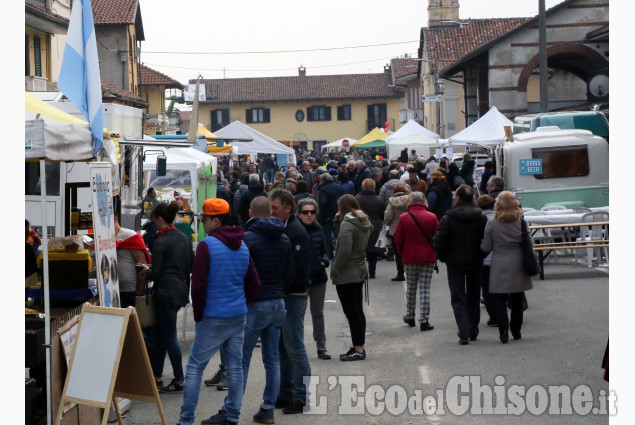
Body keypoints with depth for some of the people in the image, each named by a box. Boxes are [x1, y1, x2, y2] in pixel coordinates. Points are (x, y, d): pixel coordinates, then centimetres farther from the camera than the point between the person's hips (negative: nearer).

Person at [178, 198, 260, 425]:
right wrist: (241, 305, 16)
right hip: (238, 317, 7)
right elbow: (254, 284, 13)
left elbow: (198, 286, -13)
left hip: (213, 319, -7)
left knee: (194, 368, 0)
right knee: (235, 367, 11)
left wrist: (198, 315, -3)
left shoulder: (206, 246, -12)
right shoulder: (242, 246, 9)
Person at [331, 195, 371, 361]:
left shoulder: (347, 224, -17)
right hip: (360, 271, 9)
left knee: (352, 312, -5)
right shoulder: (364, 223, 10)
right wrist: (338, 223, 5)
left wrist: (334, 271, -14)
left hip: (346, 275, -9)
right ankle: (360, 347, 19)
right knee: (358, 311, 14)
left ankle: (358, 349, -3)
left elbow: (344, 250, -23)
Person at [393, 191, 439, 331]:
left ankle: (410, 316, 27)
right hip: (428, 258, -1)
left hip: (409, 258, 1)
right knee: (425, 289, 0)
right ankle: (424, 321, -3)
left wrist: (403, 254, 16)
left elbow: (398, 240, 0)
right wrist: (434, 254, 16)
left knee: (411, 288, 14)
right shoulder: (431, 217, -5)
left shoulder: (403, 218, -4)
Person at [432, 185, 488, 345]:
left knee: (458, 299, 2)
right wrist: (480, 256, 10)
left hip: (455, 263, -3)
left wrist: (443, 258, 3)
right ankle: (473, 332, 21)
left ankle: (464, 334, -10)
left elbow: (439, 242, -13)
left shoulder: (448, 218, -13)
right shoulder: (481, 217, -3)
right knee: (473, 297, 17)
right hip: (475, 263, 3)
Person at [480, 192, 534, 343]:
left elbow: (486, 247, -3)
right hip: (518, 265, 2)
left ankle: (503, 327, -14)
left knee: (498, 298, 4)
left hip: (500, 266, -2)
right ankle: (516, 330, 21)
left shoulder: (491, 224, -9)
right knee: (517, 299, 14)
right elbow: (529, 244, 1)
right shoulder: (521, 222, -5)